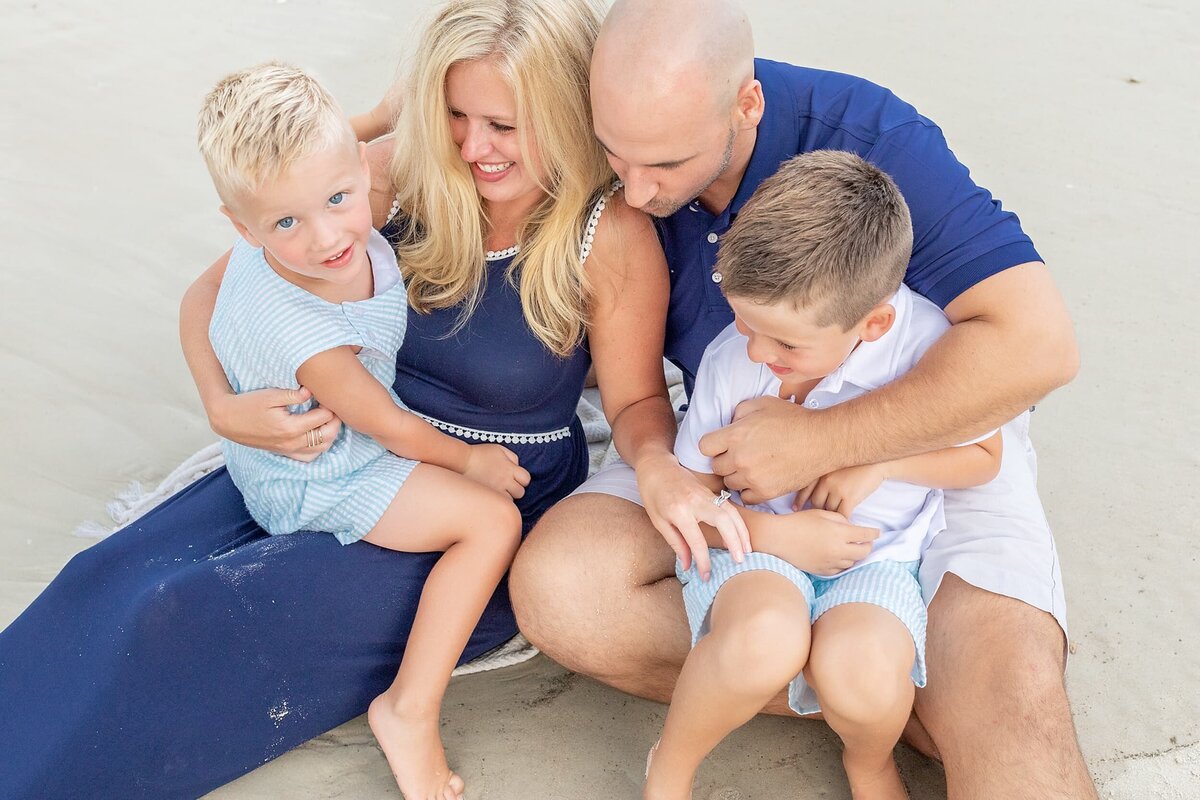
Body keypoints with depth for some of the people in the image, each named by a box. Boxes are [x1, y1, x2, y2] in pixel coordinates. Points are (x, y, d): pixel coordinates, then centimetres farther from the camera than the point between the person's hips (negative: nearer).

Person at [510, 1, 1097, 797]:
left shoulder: (866, 135, -23)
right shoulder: (623, 181, -11)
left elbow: (1039, 343, -30)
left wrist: (820, 440, -29)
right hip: (739, 453, 5)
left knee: (1009, 701, -33)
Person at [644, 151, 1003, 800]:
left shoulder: (926, 344, -16)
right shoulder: (728, 359, -11)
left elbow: (983, 456, 2)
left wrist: (881, 461, -16)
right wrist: (775, 535, -17)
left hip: (876, 557, 0)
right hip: (759, 539, 0)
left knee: (858, 668, -34)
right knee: (764, 641, -36)